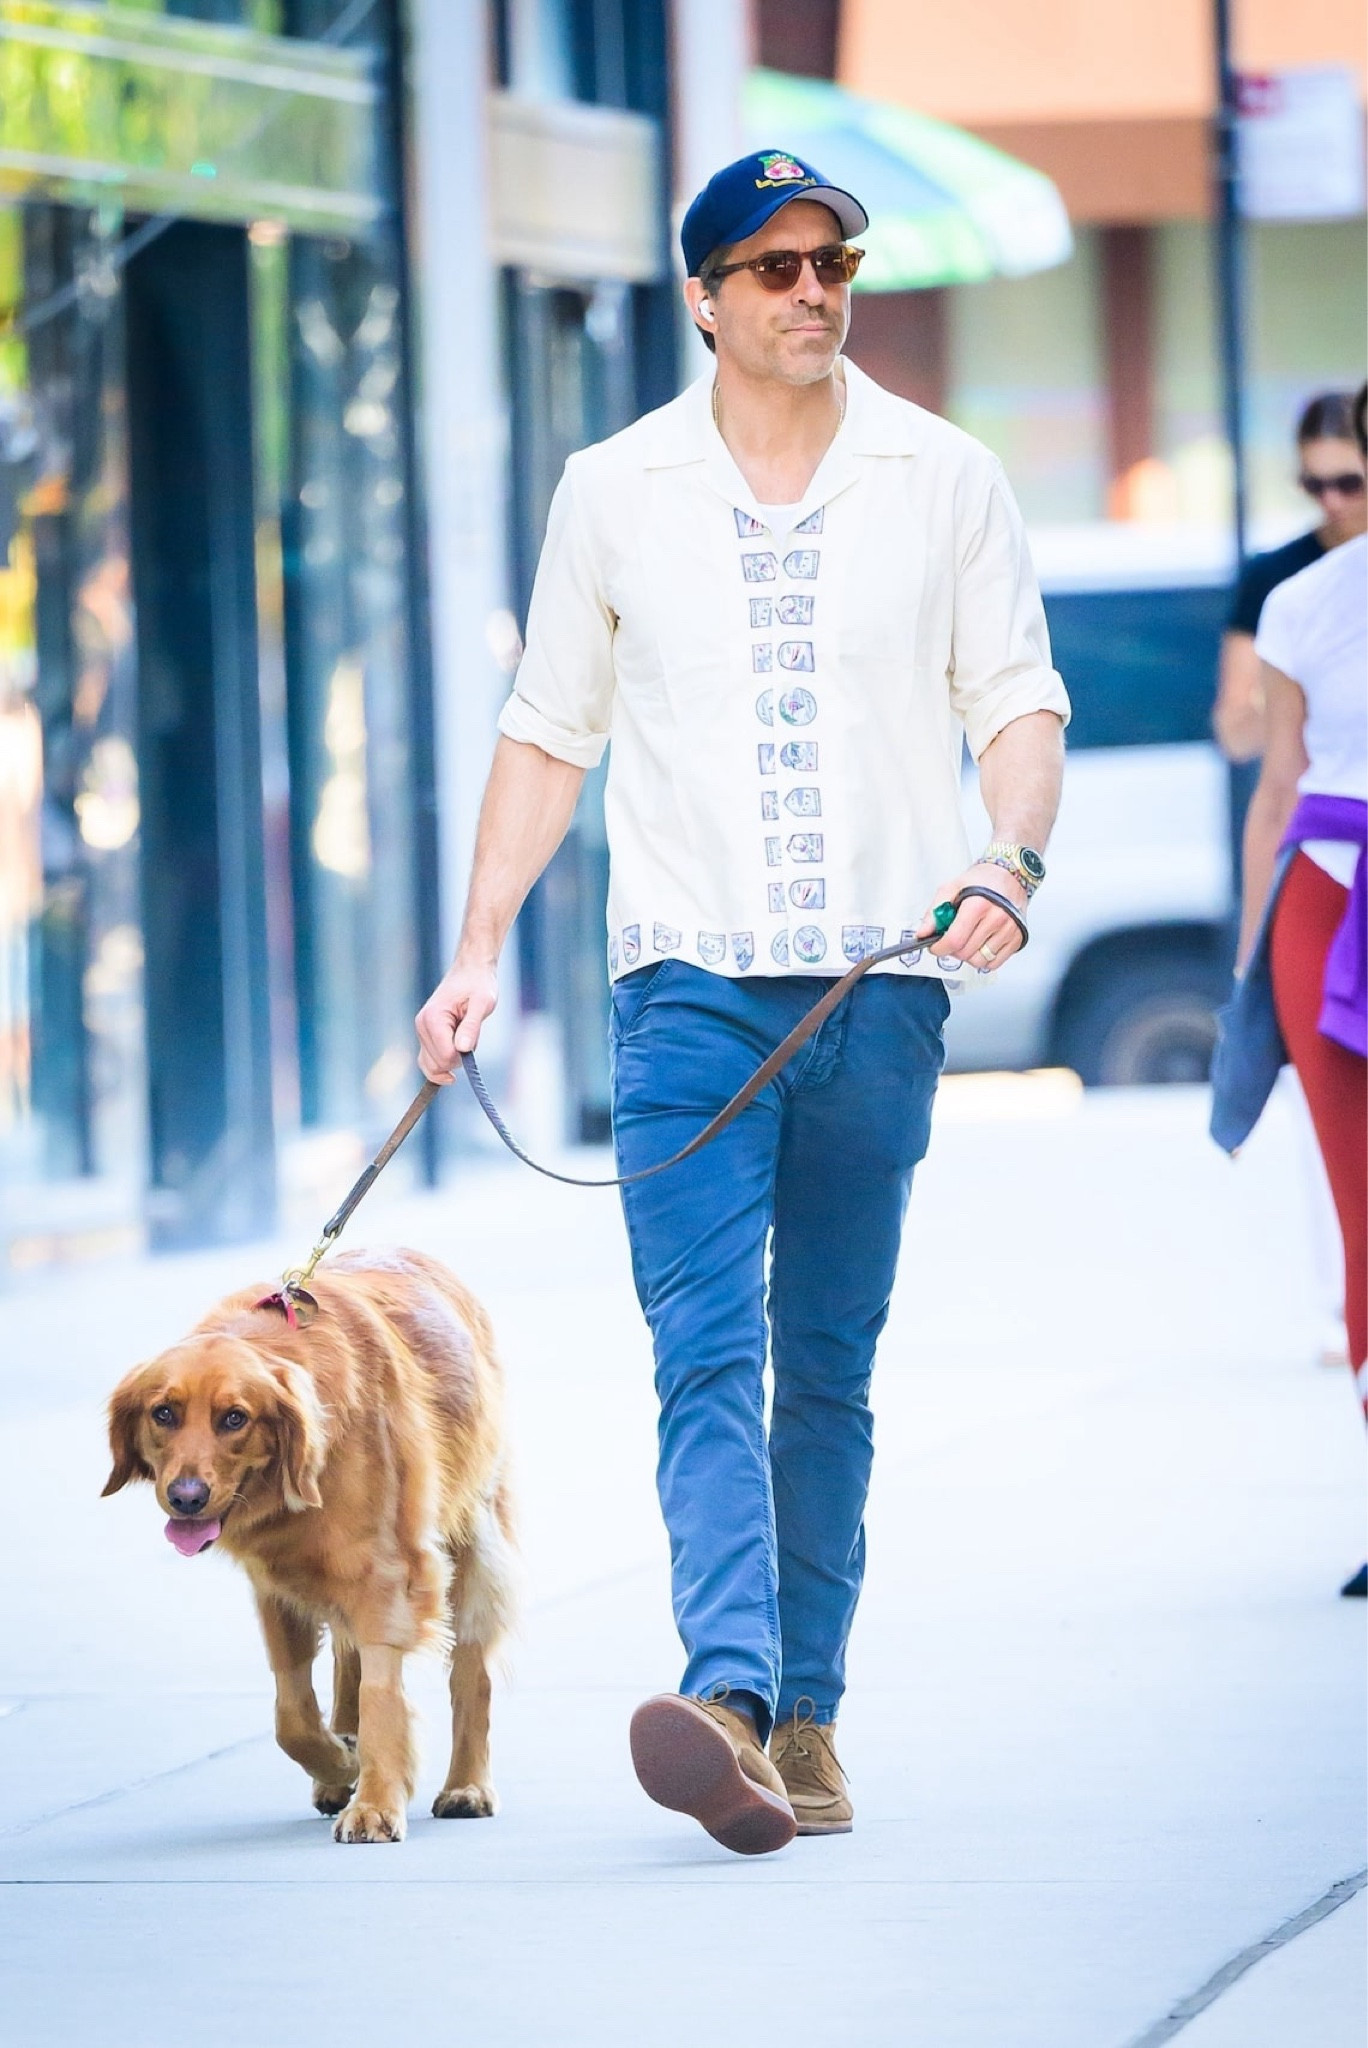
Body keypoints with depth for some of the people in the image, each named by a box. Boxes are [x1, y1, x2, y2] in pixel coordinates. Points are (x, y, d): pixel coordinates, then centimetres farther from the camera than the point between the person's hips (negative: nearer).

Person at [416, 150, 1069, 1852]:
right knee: (707, 1355, -15)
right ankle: (729, 1701, -28)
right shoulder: (613, 492, 7)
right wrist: (480, 948, 5)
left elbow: (1017, 698, 8)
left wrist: (1010, 859, -12)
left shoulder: (943, 480, 6)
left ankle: (804, 1714, 13)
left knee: (827, 1369, 7)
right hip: (690, 979, -1)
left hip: (882, 984, 1)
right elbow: (548, 731, 12)